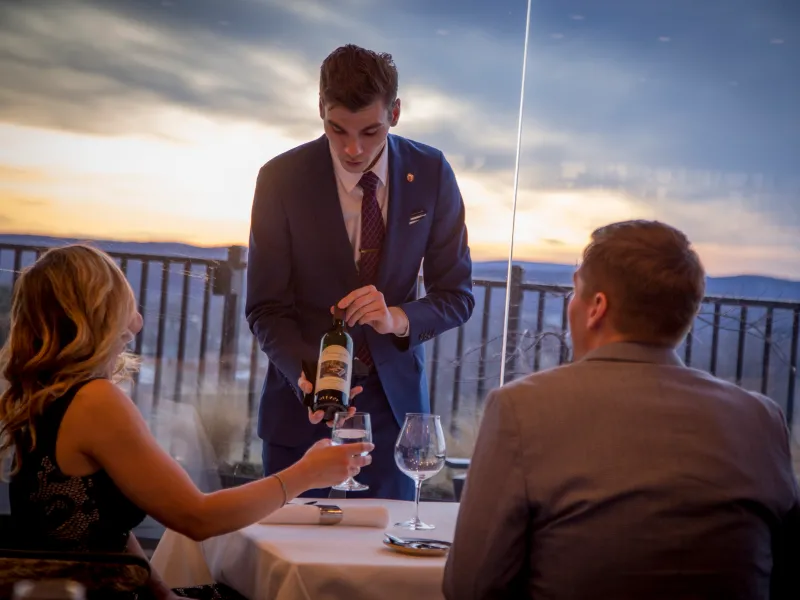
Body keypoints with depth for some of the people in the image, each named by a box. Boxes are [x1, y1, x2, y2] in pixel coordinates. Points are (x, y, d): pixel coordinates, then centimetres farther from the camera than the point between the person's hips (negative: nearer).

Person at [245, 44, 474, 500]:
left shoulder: (431, 174, -5)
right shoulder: (281, 179, -11)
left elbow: (457, 296, -2)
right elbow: (267, 308, -8)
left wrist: (399, 319, -23)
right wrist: (305, 374, -27)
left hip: (394, 398, 1)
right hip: (304, 399, -1)